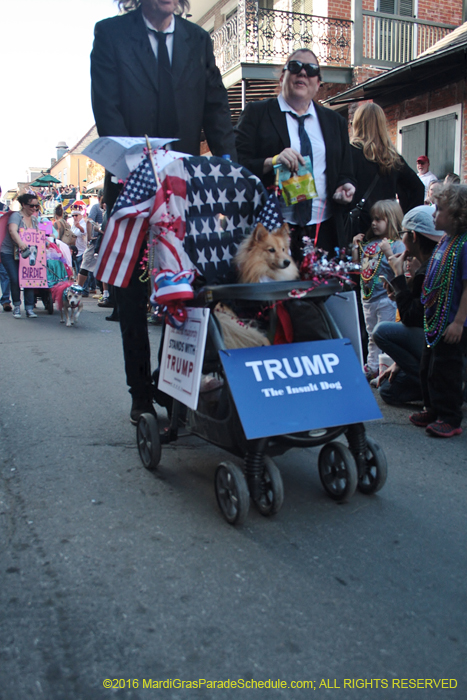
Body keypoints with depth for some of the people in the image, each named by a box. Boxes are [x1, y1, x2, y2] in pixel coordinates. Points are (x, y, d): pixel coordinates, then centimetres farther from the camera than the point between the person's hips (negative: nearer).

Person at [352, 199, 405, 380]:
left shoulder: (397, 244, -10)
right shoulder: (369, 243, 9)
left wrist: (388, 252, -29)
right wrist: (355, 245, 5)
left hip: (386, 297, -7)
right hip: (368, 297, 7)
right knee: (372, 336, 18)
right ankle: (371, 368, 30)